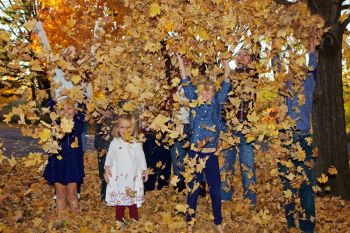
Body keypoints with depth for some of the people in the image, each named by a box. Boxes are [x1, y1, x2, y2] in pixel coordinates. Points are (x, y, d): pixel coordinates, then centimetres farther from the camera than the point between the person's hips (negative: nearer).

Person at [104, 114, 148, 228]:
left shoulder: (137, 144, -1)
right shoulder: (114, 143, -3)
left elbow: (141, 157, 5)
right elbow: (109, 156, 3)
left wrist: (144, 170, 4)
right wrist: (107, 169, -4)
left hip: (133, 176, 1)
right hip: (119, 176, 0)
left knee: (134, 197, 9)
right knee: (119, 197, 8)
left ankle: (134, 217, 24)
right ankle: (119, 218, 23)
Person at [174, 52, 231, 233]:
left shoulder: (217, 103, 5)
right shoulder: (194, 102, -1)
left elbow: (226, 84, 8)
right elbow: (186, 82, -2)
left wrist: (225, 62, 6)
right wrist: (179, 58, -2)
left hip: (211, 154, 2)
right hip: (196, 153, -2)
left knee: (216, 189, 11)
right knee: (193, 189, 8)